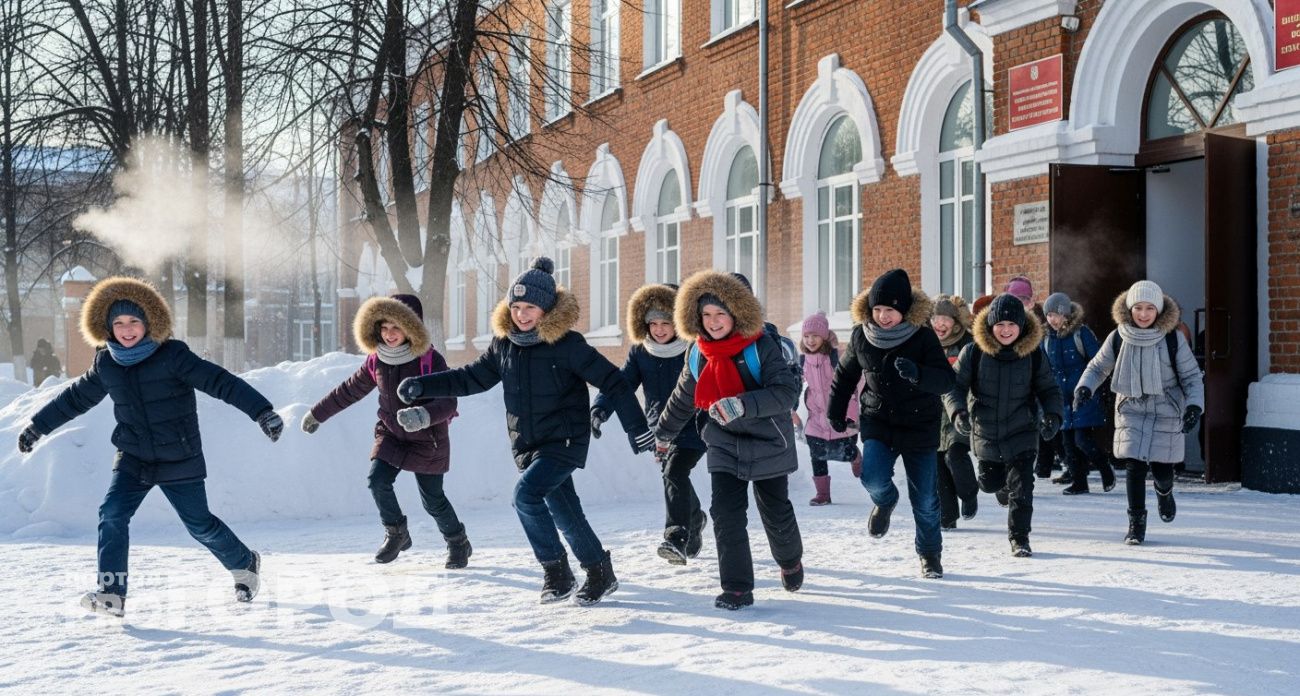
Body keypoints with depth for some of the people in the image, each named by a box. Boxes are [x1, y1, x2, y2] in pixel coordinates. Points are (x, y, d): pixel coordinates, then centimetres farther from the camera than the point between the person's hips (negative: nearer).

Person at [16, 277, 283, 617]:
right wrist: (37, 426, 26)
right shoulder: (106, 365, 1)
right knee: (112, 514, -16)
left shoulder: (172, 356, -15)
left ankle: (244, 563, 30)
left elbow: (220, 381, -22)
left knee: (200, 524, 4)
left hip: (179, 460, -4)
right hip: (133, 459, 4)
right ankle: (111, 593, -13)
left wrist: (261, 411, -32)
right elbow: (75, 398, 18)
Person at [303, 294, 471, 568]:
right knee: (378, 481, -15)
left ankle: (458, 543, 23)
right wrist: (317, 414, 18)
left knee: (433, 499, -2)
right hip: (391, 434, 4)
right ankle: (396, 533, 9)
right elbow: (349, 390, 10)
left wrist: (423, 415, -50)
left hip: (427, 440, -4)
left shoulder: (430, 360, -21)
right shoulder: (376, 361, -5)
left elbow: (448, 403, -29)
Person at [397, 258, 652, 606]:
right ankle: (601, 574, 27)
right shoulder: (503, 344, 2)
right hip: (527, 446, 6)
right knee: (565, 514, 10)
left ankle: (556, 571, -6)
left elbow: (612, 381, -12)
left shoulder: (567, 344, -14)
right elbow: (472, 377, 12)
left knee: (526, 495, -22)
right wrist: (422, 386, 2)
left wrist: (636, 428, -14)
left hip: (565, 441, -6)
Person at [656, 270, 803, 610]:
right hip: (725, 446, 3)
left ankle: (791, 561, 41)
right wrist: (663, 433, 28)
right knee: (725, 513, -9)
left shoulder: (761, 346, -17)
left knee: (776, 514, 10)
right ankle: (737, 588, -1)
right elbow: (683, 400, 17)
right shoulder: (698, 354, 0)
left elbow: (786, 392, -27)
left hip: (768, 444, -3)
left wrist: (743, 405, -41)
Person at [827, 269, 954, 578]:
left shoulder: (923, 337, -14)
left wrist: (917, 374, -39)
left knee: (925, 499, 4)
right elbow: (845, 374, 13)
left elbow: (946, 380, -20)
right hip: (877, 422, 2)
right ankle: (885, 502, 15)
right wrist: (836, 411, 15)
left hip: (920, 426, -1)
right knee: (873, 479, -23)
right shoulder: (861, 336, -4)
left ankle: (930, 553, 29)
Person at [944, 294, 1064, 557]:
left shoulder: (1033, 355, -7)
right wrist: (958, 412, -27)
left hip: (1022, 435, -1)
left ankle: (1019, 538, 8)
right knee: (989, 483, 19)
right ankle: (1005, 482, 55)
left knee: (1022, 489, -8)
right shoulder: (973, 353, -11)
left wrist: (1052, 416, -15)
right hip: (985, 435, 1)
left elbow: (1049, 390, 3)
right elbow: (954, 386, -8)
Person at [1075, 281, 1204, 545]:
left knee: (1161, 470, 0)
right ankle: (1136, 523, 7)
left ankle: (1164, 492, 39)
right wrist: (1085, 387, -9)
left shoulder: (1173, 339, -8)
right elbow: (1097, 367, 10)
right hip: (1131, 410, 1)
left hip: (1166, 411, -1)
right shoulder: (1118, 338, -4)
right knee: (1135, 467, -10)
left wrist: (1194, 405, -16)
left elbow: (1191, 376, -1)